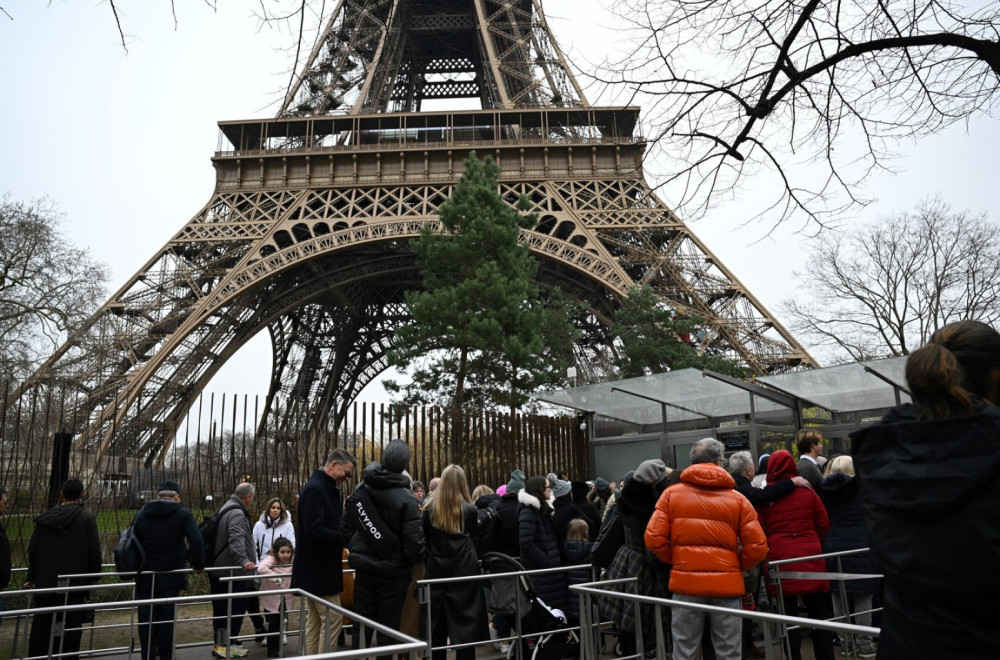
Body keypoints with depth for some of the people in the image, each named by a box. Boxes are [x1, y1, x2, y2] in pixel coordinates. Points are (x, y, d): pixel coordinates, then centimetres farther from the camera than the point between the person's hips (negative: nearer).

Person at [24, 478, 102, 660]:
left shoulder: (45, 518, 4)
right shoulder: (86, 517, -8)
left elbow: (32, 550, 8)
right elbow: (94, 550, -10)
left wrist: (31, 577, 17)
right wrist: (94, 576, 2)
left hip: (46, 581, 3)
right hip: (74, 583, -3)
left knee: (42, 625, 13)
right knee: (71, 626, 4)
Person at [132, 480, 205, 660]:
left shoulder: (141, 514, 5)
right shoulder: (183, 514, -7)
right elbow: (197, 542, -16)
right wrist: (198, 565, -3)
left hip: (145, 577, 3)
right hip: (171, 577, -3)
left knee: (146, 620, 10)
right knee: (167, 621, 6)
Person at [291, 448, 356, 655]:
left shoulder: (328, 489, 13)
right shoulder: (314, 489, -18)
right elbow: (314, 530, -26)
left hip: (317, 569, 10)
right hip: (318, 569, -10)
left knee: (315, 622, 14)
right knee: (333, 620, -5)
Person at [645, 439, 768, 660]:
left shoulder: (671, 494, 1)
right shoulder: (737, 499, 0)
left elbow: (653, 539, -5)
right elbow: (757, 547, -4)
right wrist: (735, 567, 13)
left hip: (686, 582, 0)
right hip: (727, 583, 0)